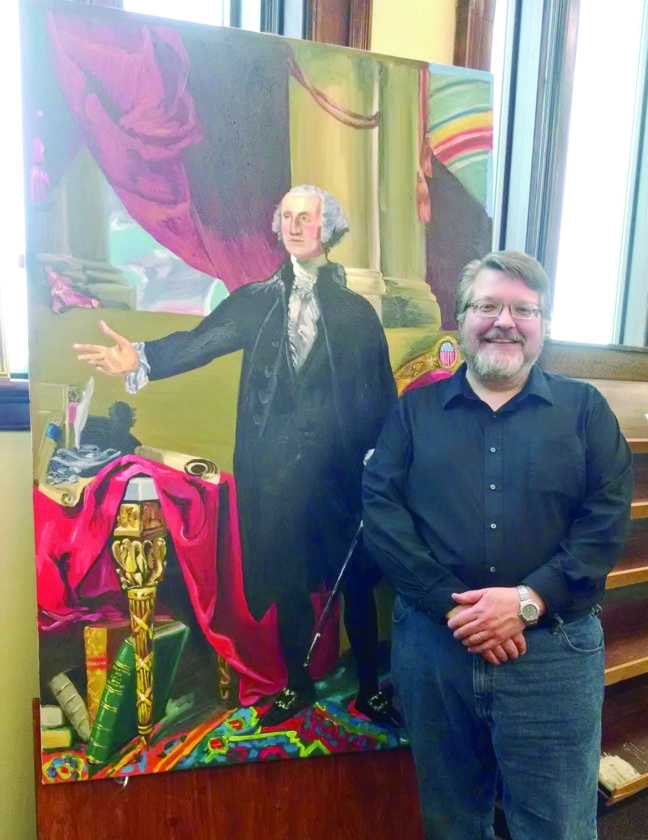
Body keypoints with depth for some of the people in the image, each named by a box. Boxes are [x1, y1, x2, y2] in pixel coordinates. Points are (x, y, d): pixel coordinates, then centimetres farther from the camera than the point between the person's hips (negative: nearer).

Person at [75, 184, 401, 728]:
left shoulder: (356, 310, 1)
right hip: (277, 473, 2)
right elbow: (201, 340, -8)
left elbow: (382, 393, -1)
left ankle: (370, 689, 34)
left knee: (355, 582, 11)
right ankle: (298, 685, 38)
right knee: (288, 582, 15)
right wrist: (142, 359, -25)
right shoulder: (257, 301, 4)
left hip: (341, 471, -1)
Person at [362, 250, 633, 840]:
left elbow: (607, 520, -4)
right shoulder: (415, 410, 5)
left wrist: (528, 601, -16)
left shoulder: (584, 408, 5)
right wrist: (451, 606, -15)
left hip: (552, 648, 0)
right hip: (431, 644, 1)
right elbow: (380, 508, -5)